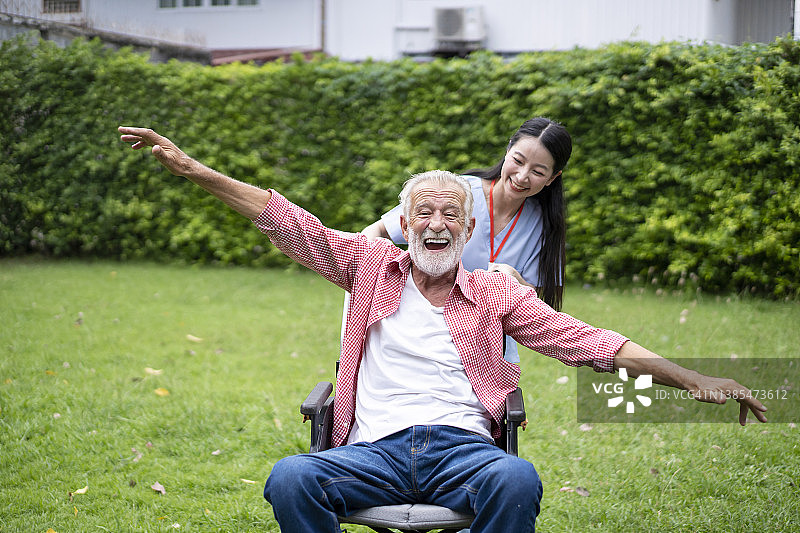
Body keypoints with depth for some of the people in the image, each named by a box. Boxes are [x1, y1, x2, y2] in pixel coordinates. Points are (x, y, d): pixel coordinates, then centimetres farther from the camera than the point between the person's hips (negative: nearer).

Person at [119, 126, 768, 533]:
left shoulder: (497, 295, 16)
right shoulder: (372, 266, 18)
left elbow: (591, 342, 10)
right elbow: (290, 222, 12)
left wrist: (694, 379, 1)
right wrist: (189, 167, 4)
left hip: (463, 447, 0)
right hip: (374, 449, 1)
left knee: (518, 479, -35)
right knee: (289, 478, -30)